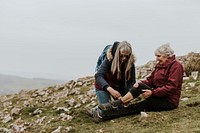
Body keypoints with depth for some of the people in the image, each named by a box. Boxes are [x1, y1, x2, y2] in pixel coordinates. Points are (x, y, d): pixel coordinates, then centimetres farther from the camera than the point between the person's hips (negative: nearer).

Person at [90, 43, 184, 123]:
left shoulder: (176, 66, -10)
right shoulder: (159, 65, 18)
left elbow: (171, 87, -20)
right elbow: (150, 80, 11)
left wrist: (152, 92, -25)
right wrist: (141, 83, -11)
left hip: (169, 102, -7)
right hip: (159, 100, 7)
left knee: (140, 87, -21)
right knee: (135, 107, -12)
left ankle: (113, 105, -22)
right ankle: (103, 116, -25)